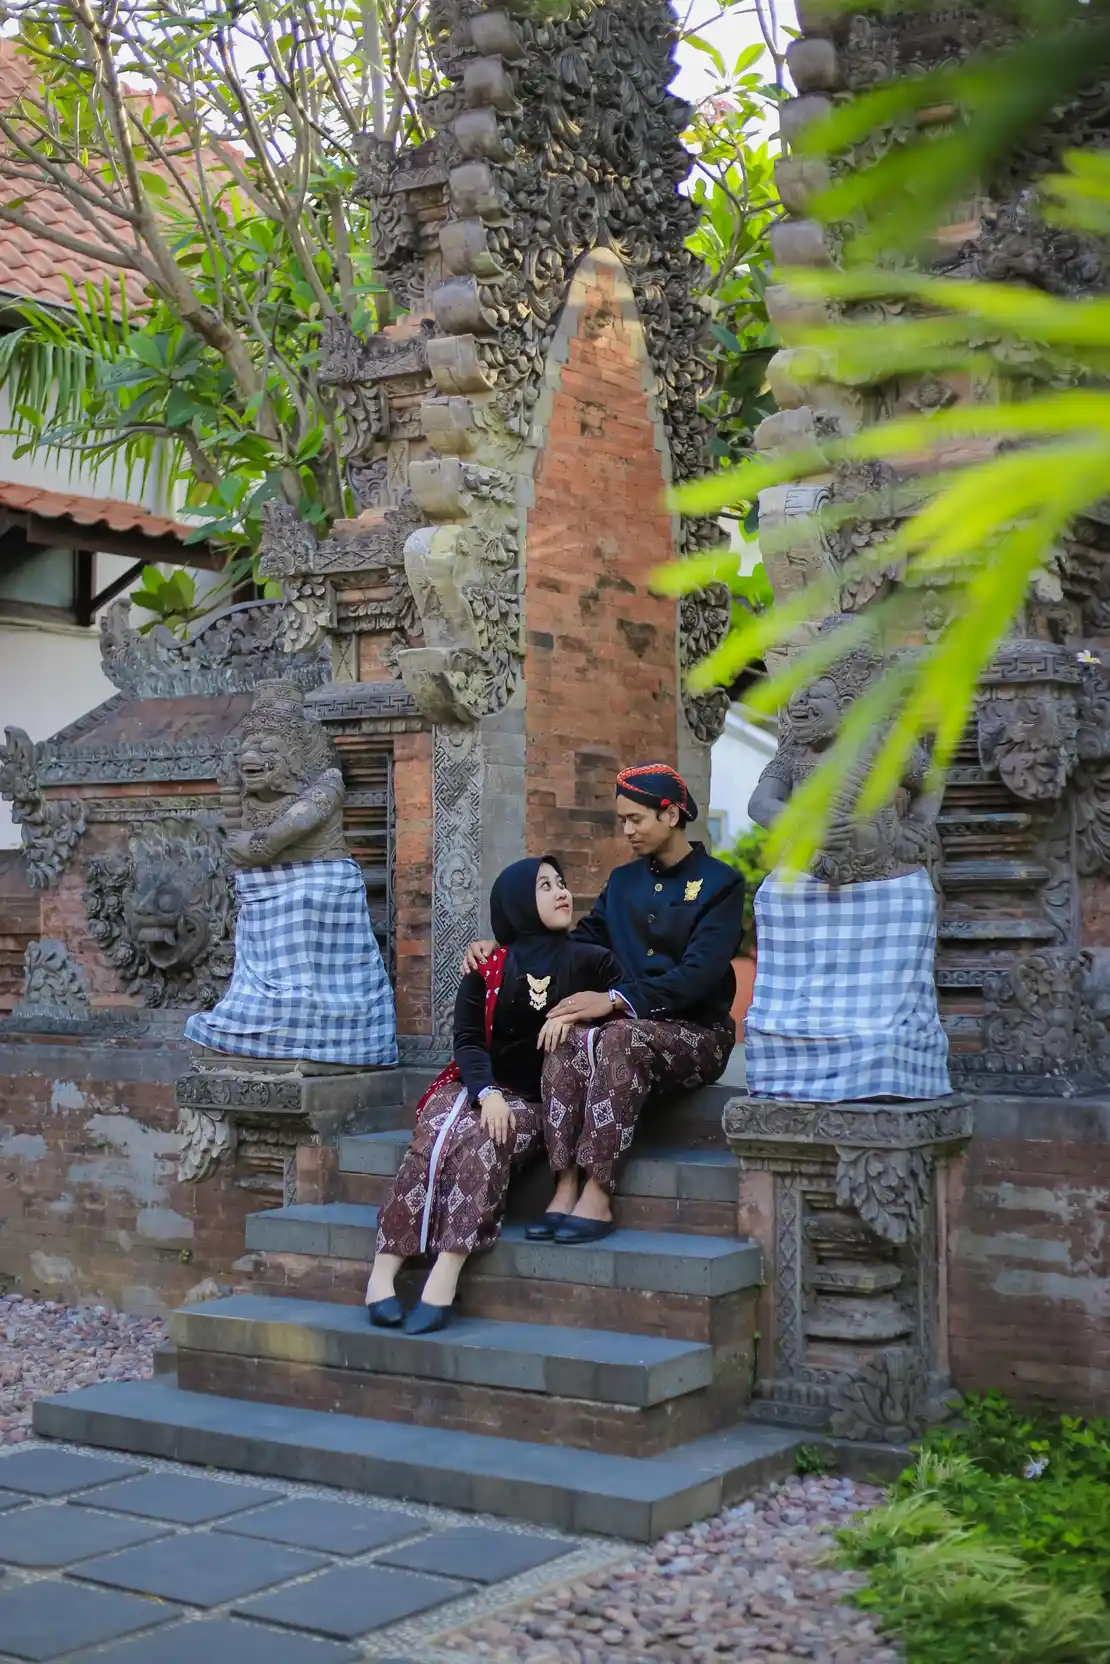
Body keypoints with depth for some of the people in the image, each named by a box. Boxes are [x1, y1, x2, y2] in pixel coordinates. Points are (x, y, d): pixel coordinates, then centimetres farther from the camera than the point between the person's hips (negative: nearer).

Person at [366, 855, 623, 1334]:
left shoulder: (588, 961, 10)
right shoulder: (487, 968, 9)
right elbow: (467, 1040, 1)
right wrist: (486, 1092, -18)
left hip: (536, 1101, -1)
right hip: (479, 1086, 1)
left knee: (484, 1141, -34)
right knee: (438, 1135, -32)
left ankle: (445, 1276, -43)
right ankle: (384, 1270, -35)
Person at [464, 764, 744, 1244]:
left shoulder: (720, 883, -1)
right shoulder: (623, 881, 19)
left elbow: (698, 975, -14)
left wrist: (615, 1001, -25)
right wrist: (500, 949, 3)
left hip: (696, 1033, -5)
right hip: (629, 1026, 5)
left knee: (618, 1039, -37)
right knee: (568, 1035, -29)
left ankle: (597, 1194, -40)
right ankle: (565, 1188, -36)